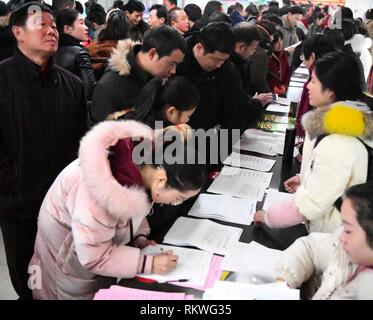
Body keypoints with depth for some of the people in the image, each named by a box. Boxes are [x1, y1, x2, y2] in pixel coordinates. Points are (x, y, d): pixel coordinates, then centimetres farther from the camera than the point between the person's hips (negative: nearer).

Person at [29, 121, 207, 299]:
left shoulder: (145, 162, -19)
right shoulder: (105, 189, -42)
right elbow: (93, 257, -30)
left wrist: (139, 238, -13)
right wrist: (148, 264, -30)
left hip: (103, 240, 6)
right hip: (74, 257, -6)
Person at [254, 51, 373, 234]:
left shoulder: (338, 144, -32)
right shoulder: (339, 123, -3)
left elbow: (311, 204, -27)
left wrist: (268, 216, -17)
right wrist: (304, 179, 7)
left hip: (331, 237, -8)